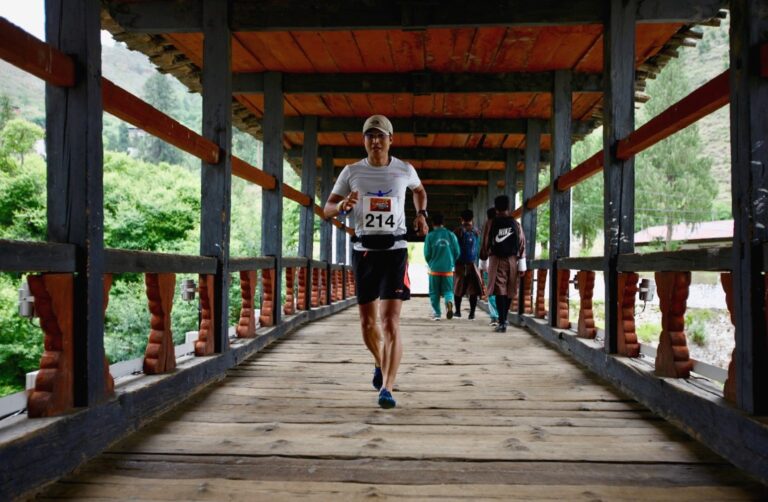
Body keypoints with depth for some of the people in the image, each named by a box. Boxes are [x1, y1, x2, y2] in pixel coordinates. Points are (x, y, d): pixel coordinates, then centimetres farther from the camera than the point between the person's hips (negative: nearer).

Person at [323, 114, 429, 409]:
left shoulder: (405, 170, 4)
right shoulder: (352, 172, 3)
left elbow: (419, 190, 27)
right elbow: (327, 209, 5)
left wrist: (421, 214, 12)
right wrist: (343, 206, -16)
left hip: (394, 251, -1)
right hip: (363, 250, 2)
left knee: (390, 323, -11)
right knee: (367, 323, 9)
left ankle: (387, 388, -6)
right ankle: (379, 364, 39)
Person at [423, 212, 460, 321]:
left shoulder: (430, 236, -4)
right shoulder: (451, 235, 1)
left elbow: (427, 254, -4)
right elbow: (457, 252, 3)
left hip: (435, 269, -1)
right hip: (448, 269, 1)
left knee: (434, 293, 10)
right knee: (448, 290, 9)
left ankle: (436, 314, 11)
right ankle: (449, 302, -20)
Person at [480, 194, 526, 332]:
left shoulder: (491, 224, -4)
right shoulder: (516, 224, 1)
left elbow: (485, 245, -2)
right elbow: (522, 245, 0)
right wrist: (522, 266, 4)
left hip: (496, 260, -2)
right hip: (512, 260, 2)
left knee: (500, 290, -2)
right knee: (509, 291, 15)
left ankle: (502, 322, -11)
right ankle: (503, 319, 29)